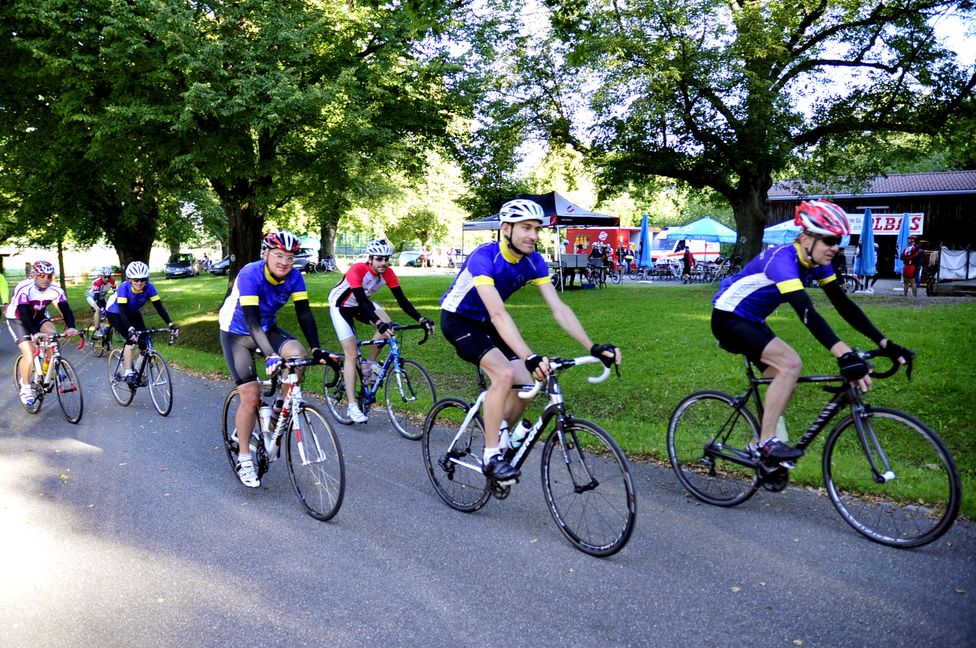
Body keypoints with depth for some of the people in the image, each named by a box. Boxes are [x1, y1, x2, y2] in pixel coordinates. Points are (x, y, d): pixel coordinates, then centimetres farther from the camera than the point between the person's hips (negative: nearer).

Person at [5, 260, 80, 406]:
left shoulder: (55, 290, -21)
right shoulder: (23, 289, -33)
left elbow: (65, 309, -31)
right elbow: (24, 313, -43)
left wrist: (71, 327, -50)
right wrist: (35, 333, -58)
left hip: (38, 316, 4)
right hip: (17, 319, -4)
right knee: (30, 355, -18)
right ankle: (25, 389, 2)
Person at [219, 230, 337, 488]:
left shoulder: (294, 276, -17)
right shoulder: (250, 275, -31)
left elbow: (304, 313, -19)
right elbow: (251, 321, -40)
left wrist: (316, 349, -32)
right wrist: (270, 356, -52)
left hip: (268, 329, 4)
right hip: (237, 333, -4)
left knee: (297, 354, -26)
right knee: (251, 395, -12)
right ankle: (244, 459, 6)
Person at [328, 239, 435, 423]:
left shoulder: (388, 273, -19)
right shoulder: (357, 270, -34)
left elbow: (401, 299, -21)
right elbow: (362, 301, -43)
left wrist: (421, 319, -33)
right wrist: (378, 323, -57)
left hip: (361, 303, 5)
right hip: (340, 305, -5)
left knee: (386, 324, -23)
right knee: (352, 354, -13)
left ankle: (369, 365, -1)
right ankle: (352, 406, -10)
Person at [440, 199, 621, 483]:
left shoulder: (533, 261, -11)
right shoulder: (484, 257, -31)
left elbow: (559, 308, -16)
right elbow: (498, 314, -43)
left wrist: (593, 347, -28)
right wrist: (530, 358, -53)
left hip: (485, 322, 7)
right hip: (458, 319, -7)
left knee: (526, 382, -9)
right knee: (504, 374, -28)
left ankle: (500, 438, 17)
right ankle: (491, 455, -15)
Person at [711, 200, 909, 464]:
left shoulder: (817, 263, -3)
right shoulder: (783, 259, -30)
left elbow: (843, 304, -3)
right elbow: (807, 313, -42)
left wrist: (884, 343, -11)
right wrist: (845, 355, -52)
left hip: (752, 321, 9)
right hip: (728, 318, -9)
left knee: (784, 381, 5)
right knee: (790, 363, -24)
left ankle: (759, 445, 19)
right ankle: (767, 442, -16)